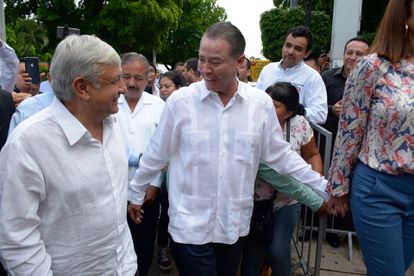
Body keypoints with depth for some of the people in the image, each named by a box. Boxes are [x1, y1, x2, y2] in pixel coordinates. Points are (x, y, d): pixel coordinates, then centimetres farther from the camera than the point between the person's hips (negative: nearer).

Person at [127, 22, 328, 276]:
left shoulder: (261, 103, -6)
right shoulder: (180, 101, -11)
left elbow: (281, 155, 4)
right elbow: (155, 155, 0)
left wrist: (323, 187, 6)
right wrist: (137, 195, 9)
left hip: (235, 225, 3)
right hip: (190, 226, -2)